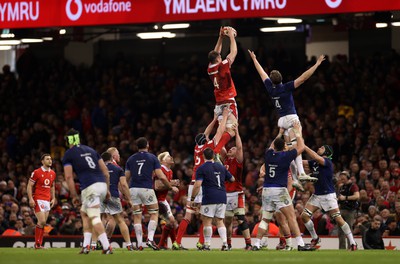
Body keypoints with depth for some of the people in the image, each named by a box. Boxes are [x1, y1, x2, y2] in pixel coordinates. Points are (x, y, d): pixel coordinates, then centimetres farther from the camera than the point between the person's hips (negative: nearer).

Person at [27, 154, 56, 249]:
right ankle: (37, 244, -6)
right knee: (42, 222, -14)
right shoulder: (36, 172, -7)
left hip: (47, 200, 6)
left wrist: (53, 198, 14)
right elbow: (29, 186, -6)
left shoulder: (52, 173, 12)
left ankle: (39, 244, 7)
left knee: (43, 223, 5)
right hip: (38, 200, -6)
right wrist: (31, 199, -15)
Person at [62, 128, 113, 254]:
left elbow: (69, 177, -2)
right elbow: (106, 171, 19)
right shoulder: (91, 150, 23)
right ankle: (86, 246, 16)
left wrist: (74, 196, 4)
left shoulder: (68, 154, 6)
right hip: (102, 185, 7)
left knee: (95, 218, -9)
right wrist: (107, 189, 24)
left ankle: (107, 247, -20)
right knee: (84, 212, 21)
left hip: (90, 188, -7)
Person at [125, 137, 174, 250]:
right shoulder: (152, 157, 3)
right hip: (147, 189, -3)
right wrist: (170, 187, 12)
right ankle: (150, 238, -8)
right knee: (154, 214, 10)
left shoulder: (131, 159, 11)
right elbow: (161, 177, -1)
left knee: (137, 217, 7)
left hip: (133, 189, 3)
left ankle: (139, 243, 1)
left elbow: (126, 178, 11)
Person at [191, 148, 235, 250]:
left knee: (207, 221, 1)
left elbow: (197, 185, -13)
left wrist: (192, 198, -5)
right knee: (220, 221, 10)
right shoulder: (221, 167, 13)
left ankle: (207, 245, -2)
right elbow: (232, 179, 23)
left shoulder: (201, 168, -4)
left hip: (209, 199, -5)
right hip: (222, 198, 5)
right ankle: (225, 243, -4)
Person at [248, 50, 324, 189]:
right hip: (291, 118, -6)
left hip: (281, 120, 6)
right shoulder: (286, 88, -9)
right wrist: (317, 64, -13)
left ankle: (294, 178, -1)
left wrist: (254, 59, 35)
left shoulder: (270, 88, 5)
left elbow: (262, 73, 21)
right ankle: (301, 173, -36)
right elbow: (303, 78, -15)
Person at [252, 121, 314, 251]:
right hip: (280, 190, -5)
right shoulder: (285, 156, -7)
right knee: (291, 216, -5)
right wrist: (298, 132, 17)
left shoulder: (268, 154, 6)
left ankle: (257, 244, 4)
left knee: (265, 219, 11)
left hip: (266, 190, 5)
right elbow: (301, 147, 6)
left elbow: (272, 146, 30)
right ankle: (300, 244, -10)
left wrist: (280, 133, 40)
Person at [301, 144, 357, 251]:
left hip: (328, 195, -7)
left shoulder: (328, 162, -13)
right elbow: (302, 162, 3)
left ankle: (352, 243, -4)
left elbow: (317, 158, -29)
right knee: (304, 215, -2)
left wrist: (304, 146, -25)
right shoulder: (314, 162, 10)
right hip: (317, 195, 7)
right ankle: (315, 239, 15)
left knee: (338, 218, -10)